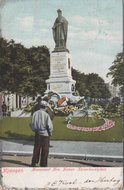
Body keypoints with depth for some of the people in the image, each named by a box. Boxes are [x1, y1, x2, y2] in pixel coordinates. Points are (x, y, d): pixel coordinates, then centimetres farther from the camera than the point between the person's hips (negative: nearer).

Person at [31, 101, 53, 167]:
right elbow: (49, 125, -15)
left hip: (37, 134, 4)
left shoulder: (35, 113, -3)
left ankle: (34, 163, 19)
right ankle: (43, 164, 12)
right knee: (45, 150, 7)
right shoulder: (46, 115, -17)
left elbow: (32, 123, 5)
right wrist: (50, 133, 1)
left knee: (36, 148, 15)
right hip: (45, 134, -4)